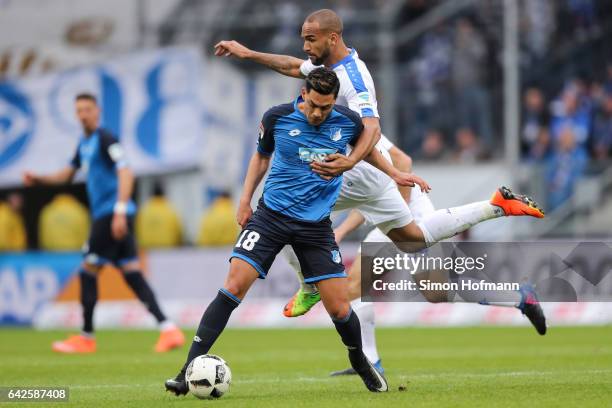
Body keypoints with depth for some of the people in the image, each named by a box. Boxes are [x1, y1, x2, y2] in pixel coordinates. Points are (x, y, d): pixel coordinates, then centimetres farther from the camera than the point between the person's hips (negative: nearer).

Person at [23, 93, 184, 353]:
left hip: (111, 213, -9)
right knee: (132, 274, 3)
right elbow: (67, 175, 28)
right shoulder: (84, 144, 19)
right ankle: (168, 329, -4)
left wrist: (120, 210, -28)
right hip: (104, 214, 9)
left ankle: (86, 337, 4)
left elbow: (125, 173, -20)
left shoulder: (105, 139, -10)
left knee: (88, 271, -4)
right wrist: (38, 179, 11)